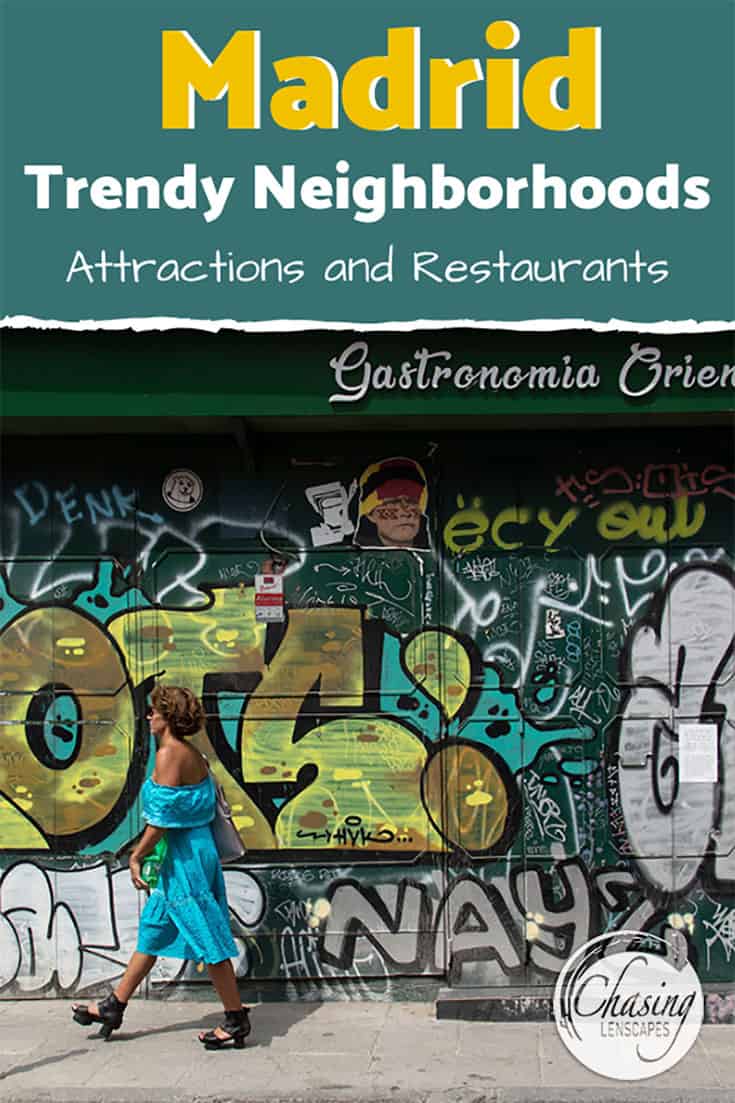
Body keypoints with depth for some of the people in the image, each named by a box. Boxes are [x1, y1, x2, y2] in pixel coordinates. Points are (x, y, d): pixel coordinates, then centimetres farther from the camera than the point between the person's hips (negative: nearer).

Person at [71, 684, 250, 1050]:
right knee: (153, 929, 17)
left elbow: (161, 817, -20)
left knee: (204, 935, -2)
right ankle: (113, 1007, 29)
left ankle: (236, 1021, 7)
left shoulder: (169, 754, -17)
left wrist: (137, 856, -12)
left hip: (184, 855, -10)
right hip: (193, 851, 10)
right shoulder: (192, 754, 10)